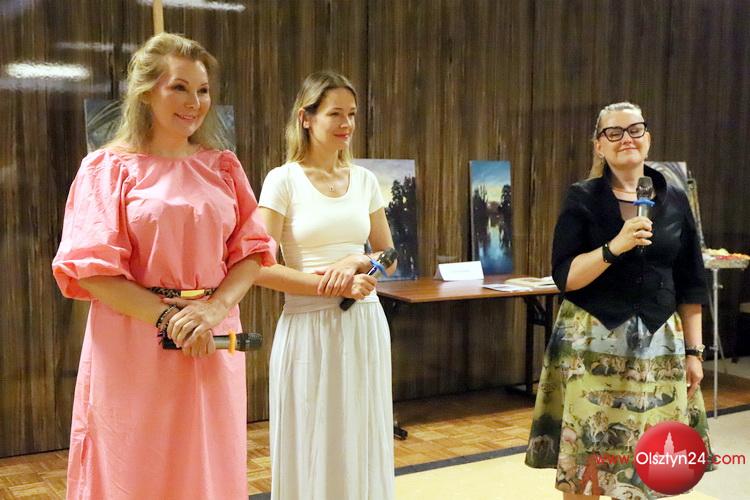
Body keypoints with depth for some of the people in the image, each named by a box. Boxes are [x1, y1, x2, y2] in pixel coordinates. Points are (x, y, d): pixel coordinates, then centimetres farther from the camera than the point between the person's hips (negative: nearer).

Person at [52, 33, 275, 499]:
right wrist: (167, 317, -17)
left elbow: (252, 250, 5)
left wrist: (214, 308, -13)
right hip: (134, 345, -3)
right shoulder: (109, 167, -2)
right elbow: (90, 269, -8)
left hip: (214, 342, 4)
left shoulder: (223, 167, 9)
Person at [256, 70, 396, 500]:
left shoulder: (364, 179, 8)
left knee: (363, 449, 12)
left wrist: (356, 262, -9)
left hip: (365, 324, 5)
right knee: (312, 451, 5)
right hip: (309, 326, -4)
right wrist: (322, 283, -18)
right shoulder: (283, 180, -5)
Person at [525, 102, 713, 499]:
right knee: (584, 458, 1)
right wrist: (614, 247, -22)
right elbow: (564, 277, -9)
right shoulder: (582, 199, -2)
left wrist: (693, 351, 6)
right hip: (592, 344, -2)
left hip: (658, 345, 3)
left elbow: (690, 285, 9)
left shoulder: (675, 201, 6)